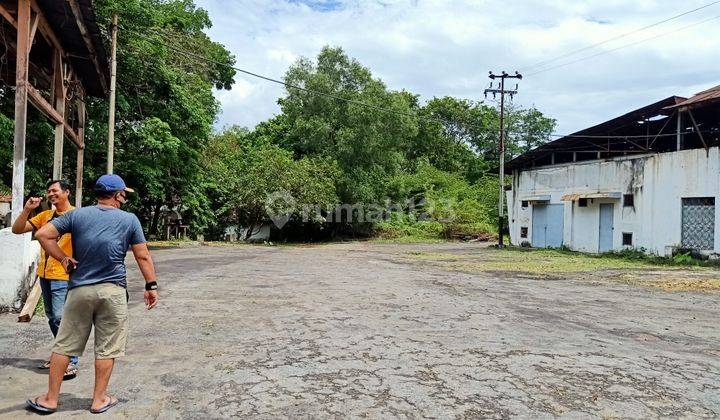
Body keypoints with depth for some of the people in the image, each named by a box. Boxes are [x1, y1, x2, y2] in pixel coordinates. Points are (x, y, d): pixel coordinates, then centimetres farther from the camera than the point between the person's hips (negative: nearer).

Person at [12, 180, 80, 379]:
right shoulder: (45, 215, 11)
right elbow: (17, 229, 9)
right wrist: (27, 209, -3)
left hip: (63, 276, -7)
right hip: (44, 274, 7)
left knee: (61, 318, -11)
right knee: (52, 318, 16)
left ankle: (70, 362, -4)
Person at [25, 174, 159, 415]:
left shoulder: (77, 215, 4)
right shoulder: (129, 219, 0)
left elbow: (43, 234, -2)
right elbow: (143, 256, 0)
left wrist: (63, 258, 5)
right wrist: (151, 286, 6)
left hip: (79, 290, 2)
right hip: (113, 291, -2)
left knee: (64, 345, 13)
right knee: (107, 348, 8)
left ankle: (51, 399, 22)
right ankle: (99, 399, 17)